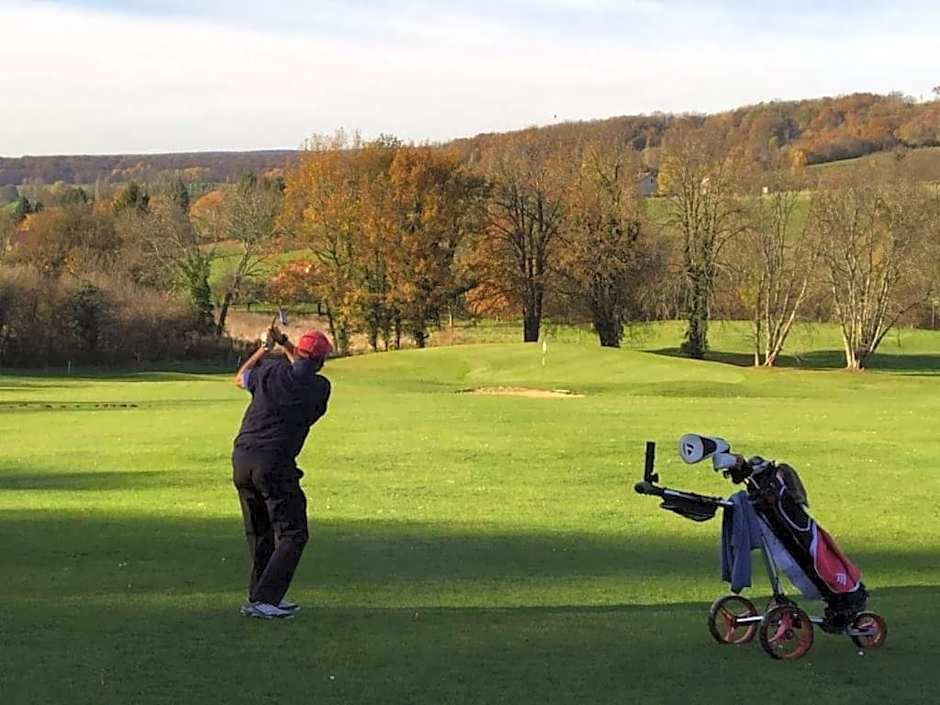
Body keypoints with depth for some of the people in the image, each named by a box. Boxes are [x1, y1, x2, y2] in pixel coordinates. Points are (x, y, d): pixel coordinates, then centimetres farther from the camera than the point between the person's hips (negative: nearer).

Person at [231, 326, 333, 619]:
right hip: (274, 463, -6)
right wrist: (284, 344, 33)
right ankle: (264, 600, -9)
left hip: (241, 459, 6)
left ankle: (260, 595, 25)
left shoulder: (270, 370, 7)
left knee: (259, 533, 20)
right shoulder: (320, 386, -1)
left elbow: (240, 378, 30)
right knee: (291, 534, 1)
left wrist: (265, 347, 37)